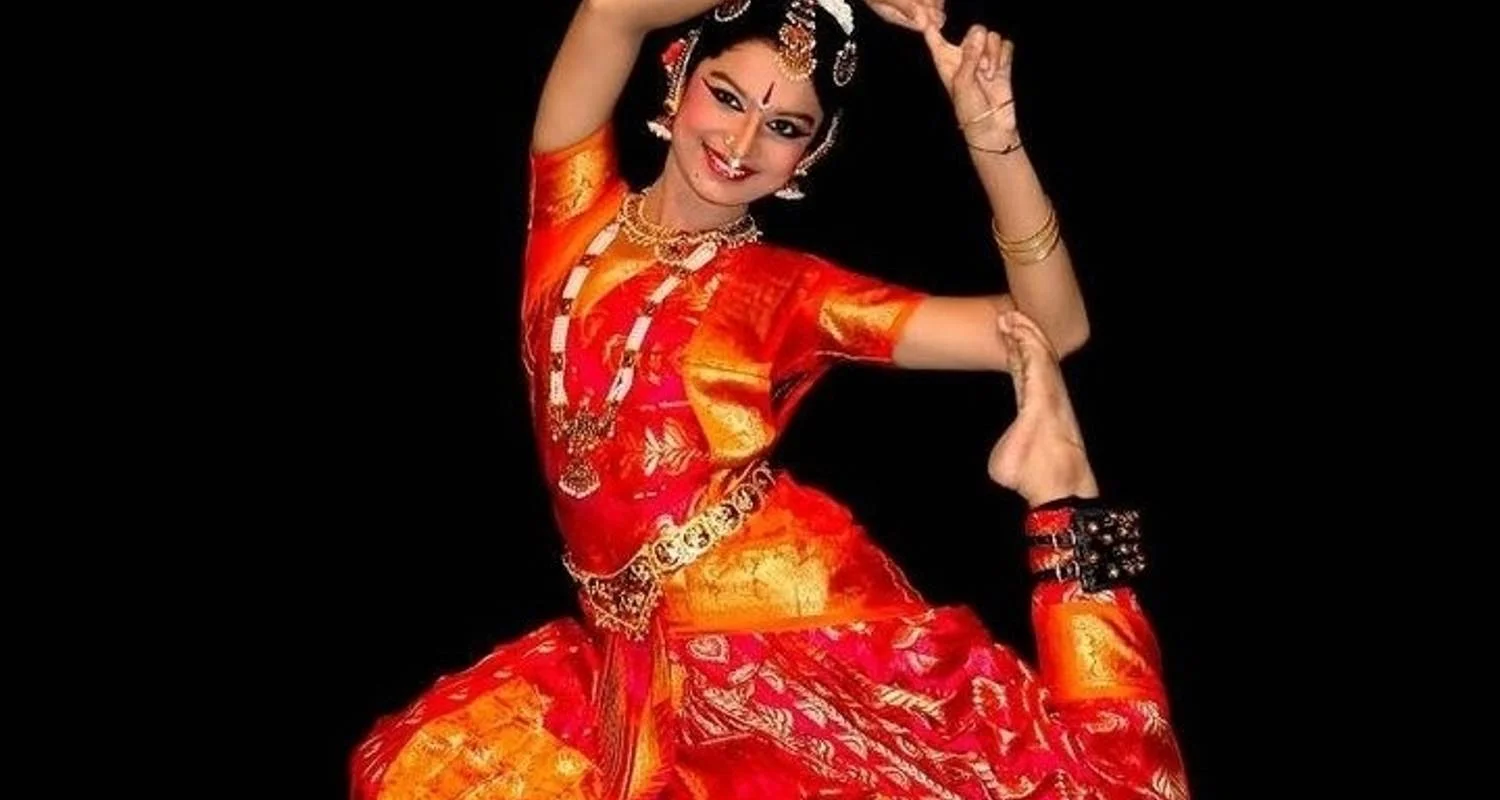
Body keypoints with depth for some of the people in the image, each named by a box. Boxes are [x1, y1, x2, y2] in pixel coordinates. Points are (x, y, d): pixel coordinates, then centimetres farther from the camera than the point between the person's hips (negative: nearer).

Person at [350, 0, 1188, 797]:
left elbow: (1051, 330, 0)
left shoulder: (791, 291, 7)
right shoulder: (578, 209, 11)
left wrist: (992, 139, -11)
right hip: (641, 651, 3)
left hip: (792, 621, -3)